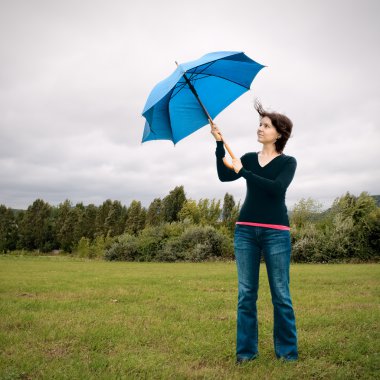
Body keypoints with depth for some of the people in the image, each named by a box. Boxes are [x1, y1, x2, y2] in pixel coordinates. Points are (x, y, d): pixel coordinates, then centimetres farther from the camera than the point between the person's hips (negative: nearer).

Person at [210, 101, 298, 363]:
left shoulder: (288, 162, 4)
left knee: (281, 294, 1)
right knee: (246, 293, 4)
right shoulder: (249, 158, 13)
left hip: (276, 233, -3)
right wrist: (219, 143, -8)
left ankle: (287, 350, 13)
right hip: (245, 231, 3)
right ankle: (246, 350, 13)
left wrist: (244, 172, -14)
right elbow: (224, 176, -3)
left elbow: (277, 188, -15)